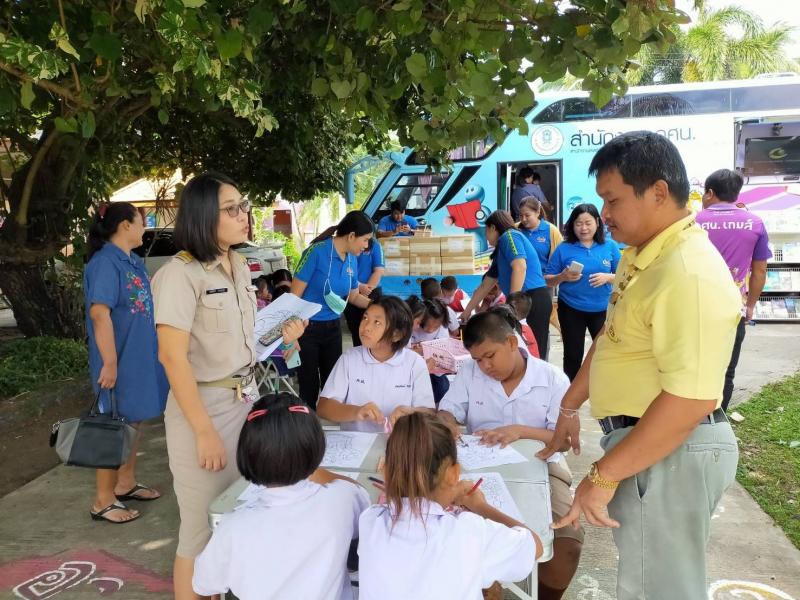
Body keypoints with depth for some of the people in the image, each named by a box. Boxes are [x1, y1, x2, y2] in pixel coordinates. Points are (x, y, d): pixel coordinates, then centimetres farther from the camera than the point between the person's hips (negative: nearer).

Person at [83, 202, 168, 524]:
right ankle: (103, 501, 14)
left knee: (132, 420, 18)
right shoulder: (105, 262, -18)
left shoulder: (134, 261, 10)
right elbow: (99, 313, -25)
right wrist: (110, 363, -27)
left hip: (139, 357, 9)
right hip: (119, 360, -9)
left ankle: (126, 484, 32)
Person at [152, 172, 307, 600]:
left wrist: (280, 336, 1)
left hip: (245, 399, 8)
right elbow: (172, 357, -21)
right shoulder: (180, 274, -17)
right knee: (203, 528, 6)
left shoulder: (239, 266, 8)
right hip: (204, 406, -8)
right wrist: (204, 432, -21)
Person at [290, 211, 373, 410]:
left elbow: (354, 297, 17)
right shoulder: (317, 252, -17)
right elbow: (295, 295, -15)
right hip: (307, 328, -6)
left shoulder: (352, 260, 2)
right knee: (309, 386, 6)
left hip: (333, 328, 6)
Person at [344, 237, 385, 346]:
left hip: (371, 293, -1)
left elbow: (379, 271, -5)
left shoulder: (374, 245, 0)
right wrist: (359, 286, -15)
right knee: (354, 329, 11)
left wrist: (368, 289, -12)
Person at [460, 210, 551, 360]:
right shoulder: (500, 251, 25)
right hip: (528, 302, 9)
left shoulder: (509, 236, -1)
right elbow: (484, 286, 32)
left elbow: (520, 267, -18)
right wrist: (467, 312, 38)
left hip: (533, 300, -9)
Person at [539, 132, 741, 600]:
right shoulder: (642, 255, 7)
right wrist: (569, 408, 18)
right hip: (644, 440, 9)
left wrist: (603, 475, -23)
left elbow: (691, 400, -29)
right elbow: (612, 340, 14)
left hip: (670, 452, -9)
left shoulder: (689, 275, -25)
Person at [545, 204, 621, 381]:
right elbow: (547, 280, 0)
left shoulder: (610, 246, 0)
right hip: (571, 310, 0)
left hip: (602, 310, 1)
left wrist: (607, 277, -16)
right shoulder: (564, 248, -3)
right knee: (573, 355, 11)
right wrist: (563, 277, -20)